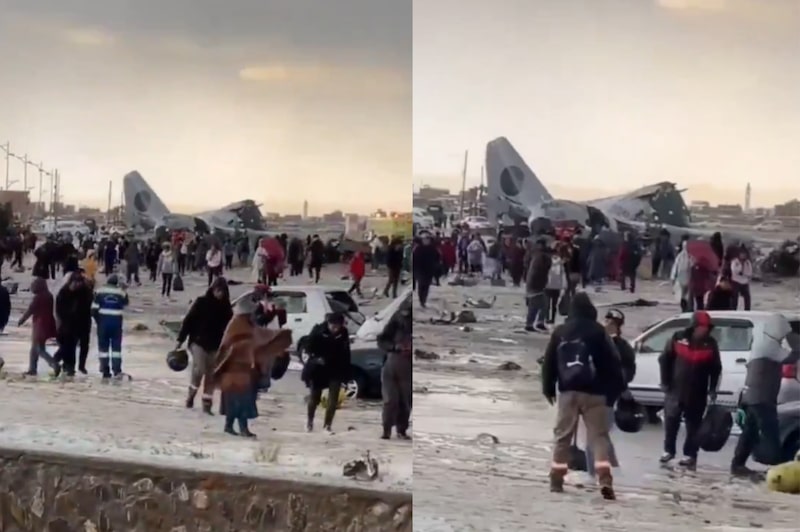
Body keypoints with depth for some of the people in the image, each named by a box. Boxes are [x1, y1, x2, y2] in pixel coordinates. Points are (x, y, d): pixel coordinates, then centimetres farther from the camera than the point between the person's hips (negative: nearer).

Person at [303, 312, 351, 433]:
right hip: (318, 369, -1)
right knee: (315, 397, 9)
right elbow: (310, 347, -3)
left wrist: (346, 372, -2)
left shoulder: (343, 333, -10)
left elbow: (345, 353, -1)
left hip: (336, 369, 1)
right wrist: (316, 358, -18)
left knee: (333, 399, -5)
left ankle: (327, 425, 6)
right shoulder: (318, 331, -16)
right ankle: (309, 420, 34)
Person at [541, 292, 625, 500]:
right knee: (599, 435, -2)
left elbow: (549, 362, 9)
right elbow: (612, 363, -4)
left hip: (568, 391, 2)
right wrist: (616, 389, 4)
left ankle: (556, 480, 12)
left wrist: (549, 388, 18)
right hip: (593, 392, -2)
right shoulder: (597, 332, -5)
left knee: (563, 435, 12)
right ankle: (605, 480, -18)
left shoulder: (560, 332, 5)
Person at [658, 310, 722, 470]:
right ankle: (668, 450, 19)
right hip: (675, 389, 0)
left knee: (693, 425, 3)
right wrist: (665, 382, -1)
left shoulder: (710, 344, -1)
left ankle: (690, 455, 10)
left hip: (697, 393, 0)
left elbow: (716, 368, 6)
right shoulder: (678, 338, -5)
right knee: (671, 421, 4)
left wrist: (712, 390, -1)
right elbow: (664, 359, 2)